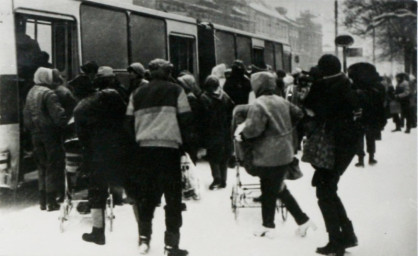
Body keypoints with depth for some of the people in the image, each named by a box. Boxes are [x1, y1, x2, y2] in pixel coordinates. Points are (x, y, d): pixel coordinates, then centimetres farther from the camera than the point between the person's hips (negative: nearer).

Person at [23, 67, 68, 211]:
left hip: (36, 136, 8)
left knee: (42, 167, 15)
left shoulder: (31, 93, 12)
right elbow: (58, 115, -21)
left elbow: (26, 115, 18)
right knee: (54, 167, -1)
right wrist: (66, 125, -8)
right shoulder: (48, 94, -14)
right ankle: (51, 201, -1)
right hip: (50, 136, -8)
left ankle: (43, 201, 19)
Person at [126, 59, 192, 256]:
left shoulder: (137, 95, 13)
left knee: (146, 195, 13)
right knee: (173, 196, 2)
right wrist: (186, 145, 8)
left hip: (145, 148, 4)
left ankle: (144, 239, 14)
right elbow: (185, 119, -1)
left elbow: (130, 122, 12)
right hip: (169, 147, -4)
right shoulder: (175, 91, 3)